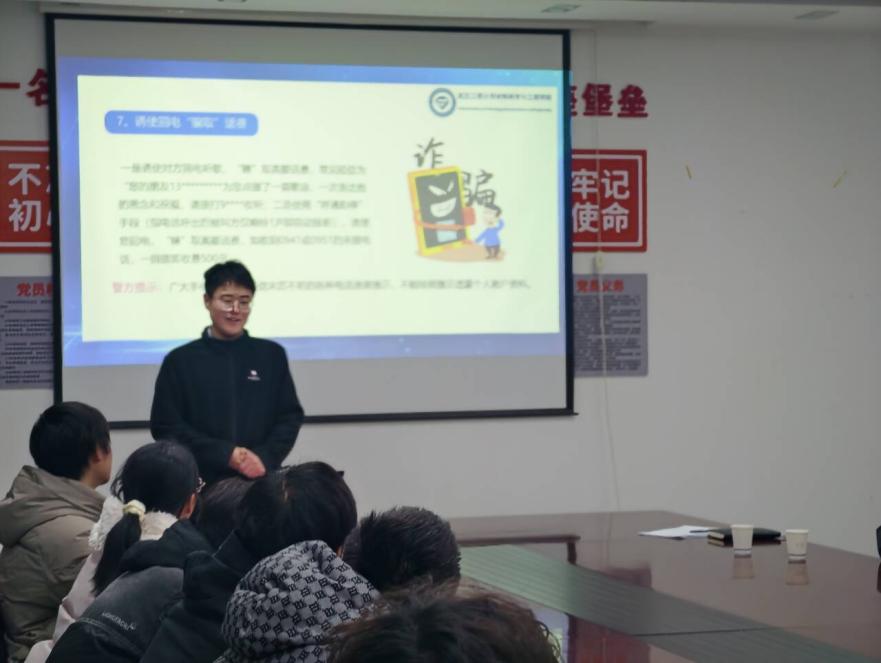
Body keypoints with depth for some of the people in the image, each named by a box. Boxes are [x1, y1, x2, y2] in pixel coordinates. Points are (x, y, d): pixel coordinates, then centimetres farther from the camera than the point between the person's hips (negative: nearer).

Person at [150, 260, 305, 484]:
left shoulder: (272, 355, 10)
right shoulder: (180, 360, 3)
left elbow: (290, 416, 9)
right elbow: (166, 427, -1)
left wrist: (264, 458, -9)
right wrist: (226, 454, -12)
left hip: (261, 479, 2)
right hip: (203, 482, -2)